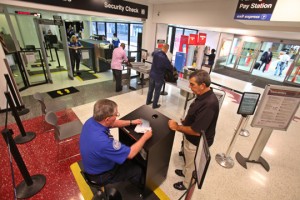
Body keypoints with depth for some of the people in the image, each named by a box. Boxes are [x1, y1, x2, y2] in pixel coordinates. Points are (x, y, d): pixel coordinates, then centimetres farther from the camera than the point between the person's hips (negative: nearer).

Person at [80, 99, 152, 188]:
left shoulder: (91, 121, -19)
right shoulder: (103, 141, -44)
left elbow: (113, 123, 2)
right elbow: (131, 154, -29)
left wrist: (131, 122, 2)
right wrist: (145, 137, -16)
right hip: (100, 175, -7)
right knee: (137, 170, 7)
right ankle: (143, 187, 40)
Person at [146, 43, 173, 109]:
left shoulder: (155, 53, -4)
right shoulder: (165, 58, -24)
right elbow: (170, 68, -13)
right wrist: (172, 69, 12)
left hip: (152, 74, 6)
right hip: (159, 77, -6)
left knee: (150, 89, 20)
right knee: (157, 91, 8)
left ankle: (148, 101, 34)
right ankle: (154, 105, 19)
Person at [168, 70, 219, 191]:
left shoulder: (209, 104, -37)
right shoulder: (203, 95, -6)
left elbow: (196, 131, -32)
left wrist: (177, 127, -20)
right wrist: (186, 121, 0)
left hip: (196, 143, -8)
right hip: (190, 138, 8)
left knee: (191, 164, 20)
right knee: (188, 159, 33)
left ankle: (187, 184, 47)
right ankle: (185, 172, 60)